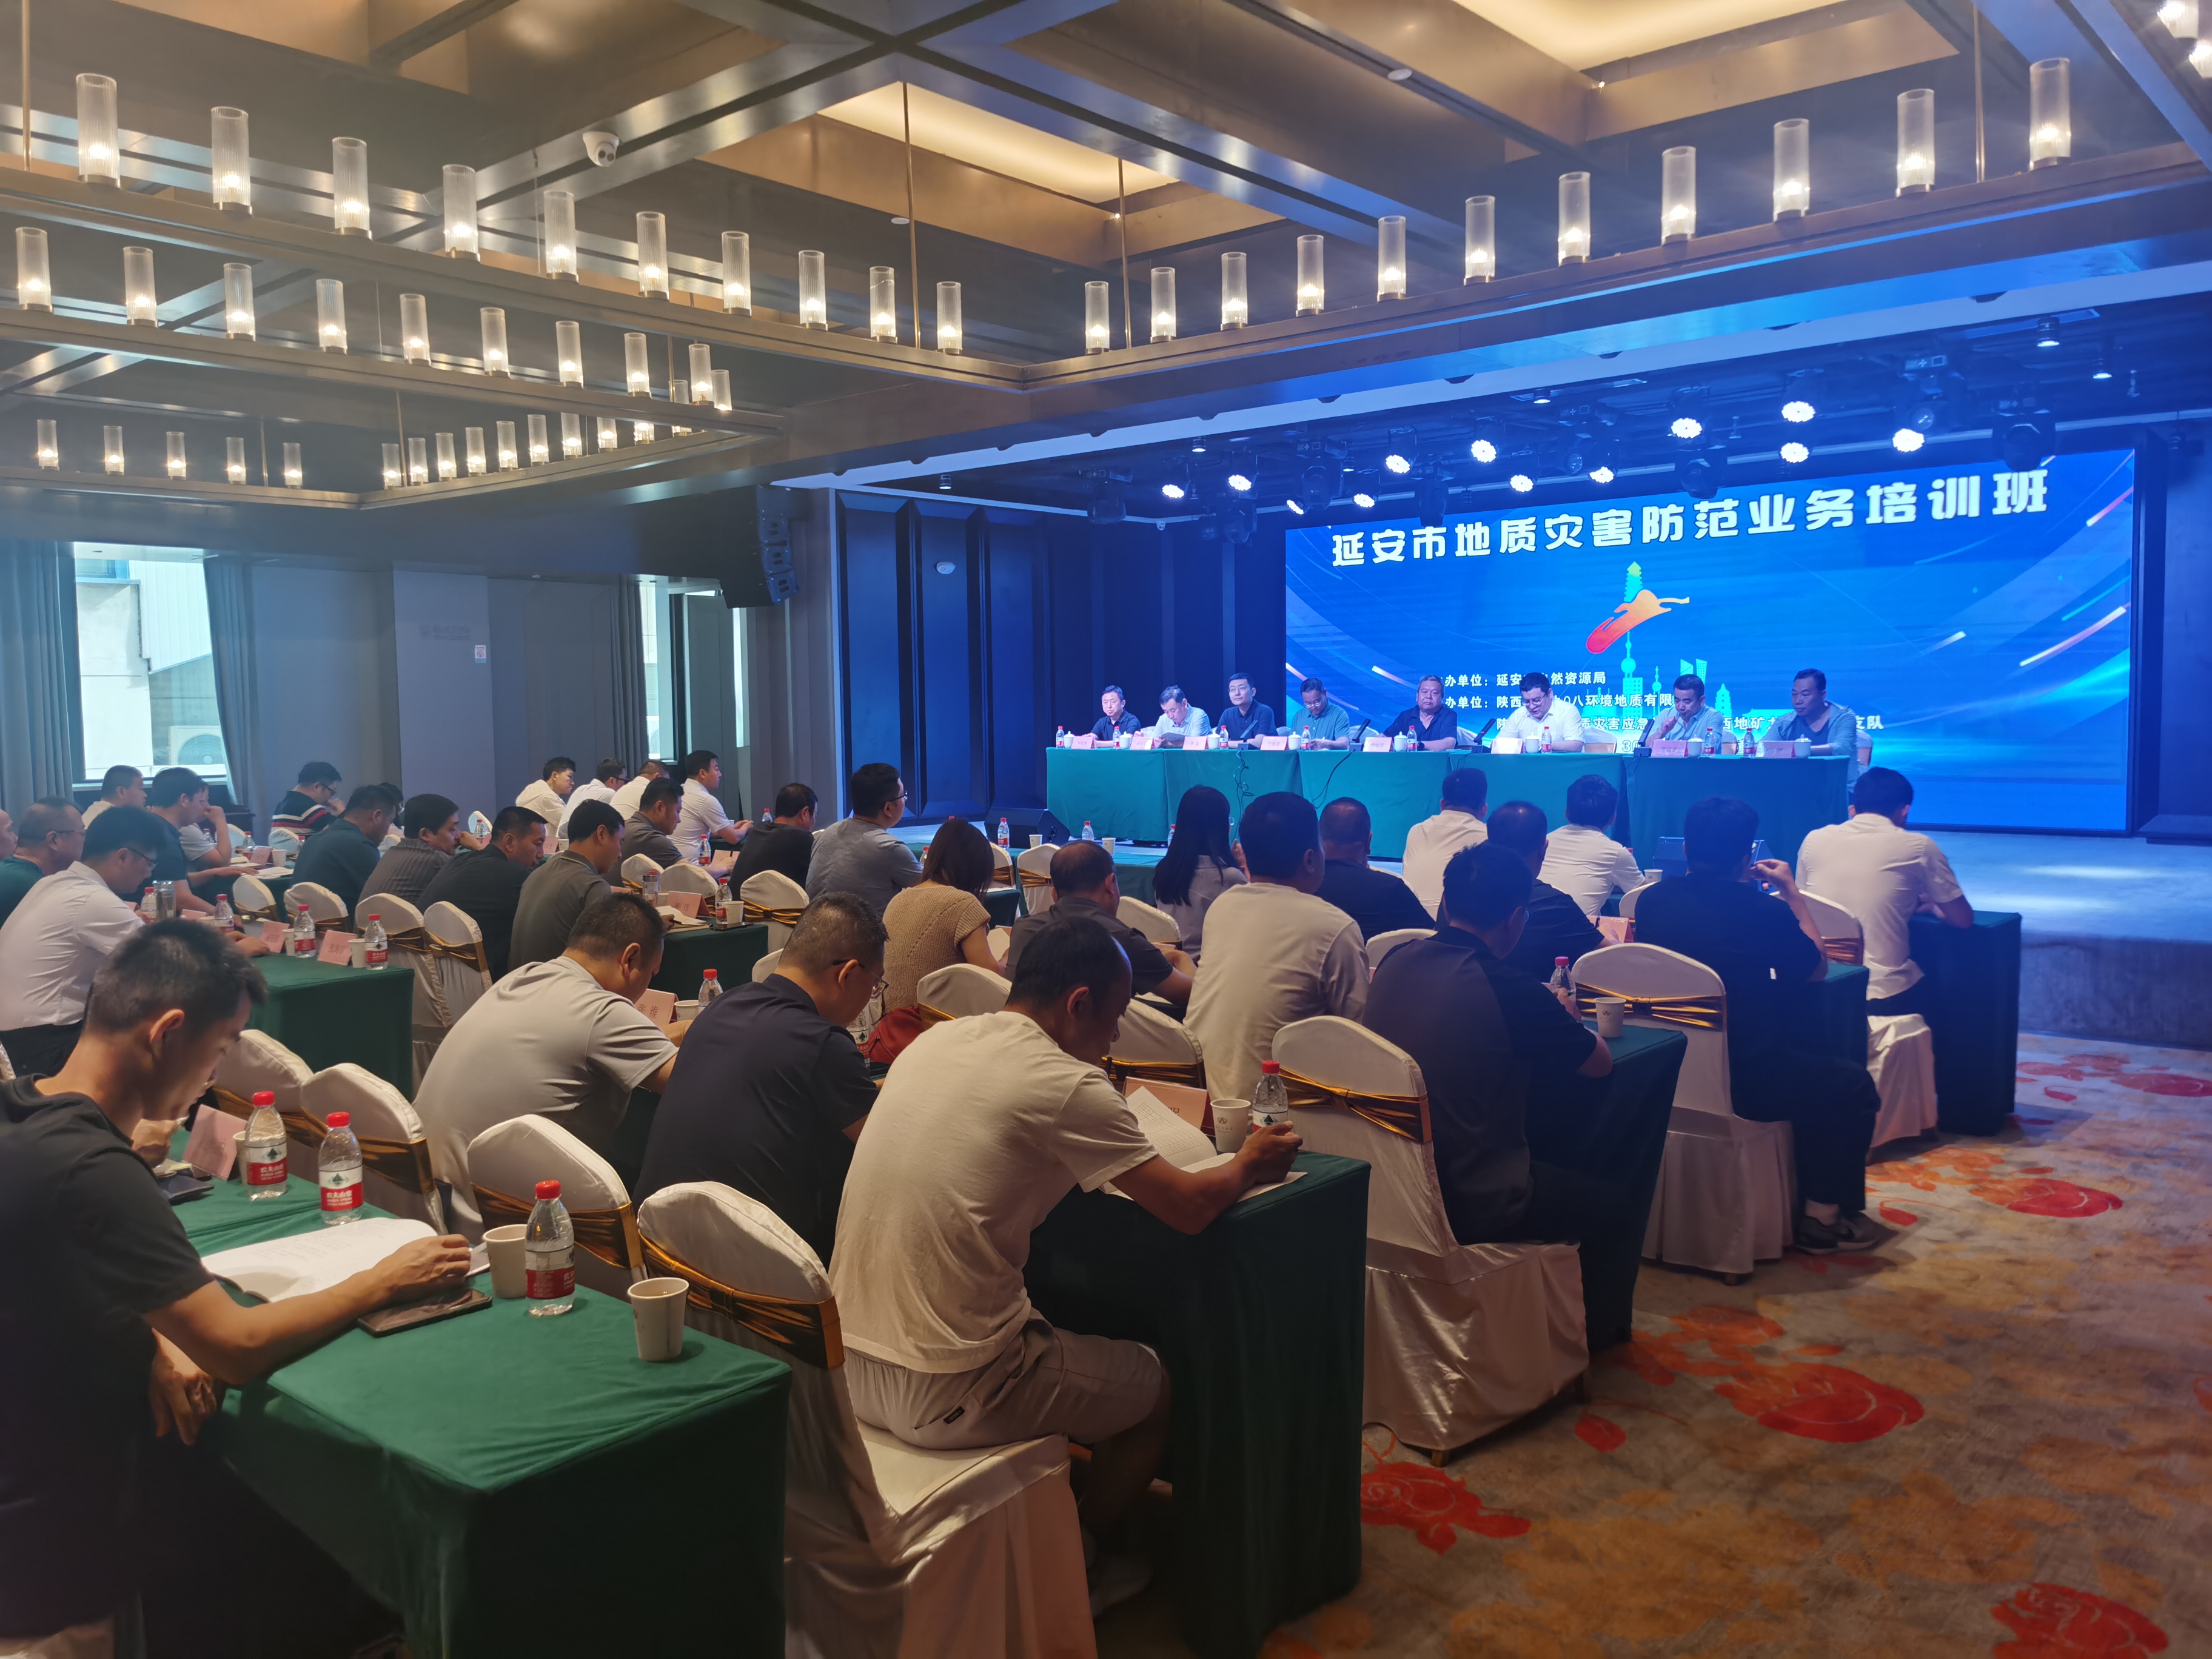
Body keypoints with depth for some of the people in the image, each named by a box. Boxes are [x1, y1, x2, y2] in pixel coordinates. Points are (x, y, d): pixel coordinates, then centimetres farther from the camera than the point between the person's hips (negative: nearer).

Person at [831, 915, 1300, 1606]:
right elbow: (1189, 1207, -11)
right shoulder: (1065, 1084, -17)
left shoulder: (934, 1040, 5)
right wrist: (1248, 1165, 9)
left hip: (844, 1366, 8)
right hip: (944, 1396, -8)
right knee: (1158, 1387, 16)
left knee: (1044, 1327, 32)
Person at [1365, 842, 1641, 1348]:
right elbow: (1601, 1062, -4)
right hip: (1475, 1206, -7)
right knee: (1614, 1206, 19)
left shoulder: (1395, 963, -3)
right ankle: (1592, 1338, 38)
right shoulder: (1511, 989, -21)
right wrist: (1566, 1021, 17)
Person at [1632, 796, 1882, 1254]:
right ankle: (1823, 1218, 22)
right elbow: (1816, 969, 2)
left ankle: (1805, 1201, 40)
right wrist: (1791, 893, 10)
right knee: (1853, 1086, 17)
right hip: (1741, 1080, -7)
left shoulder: (1651, 899, -1)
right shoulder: (1762, 911, -16)